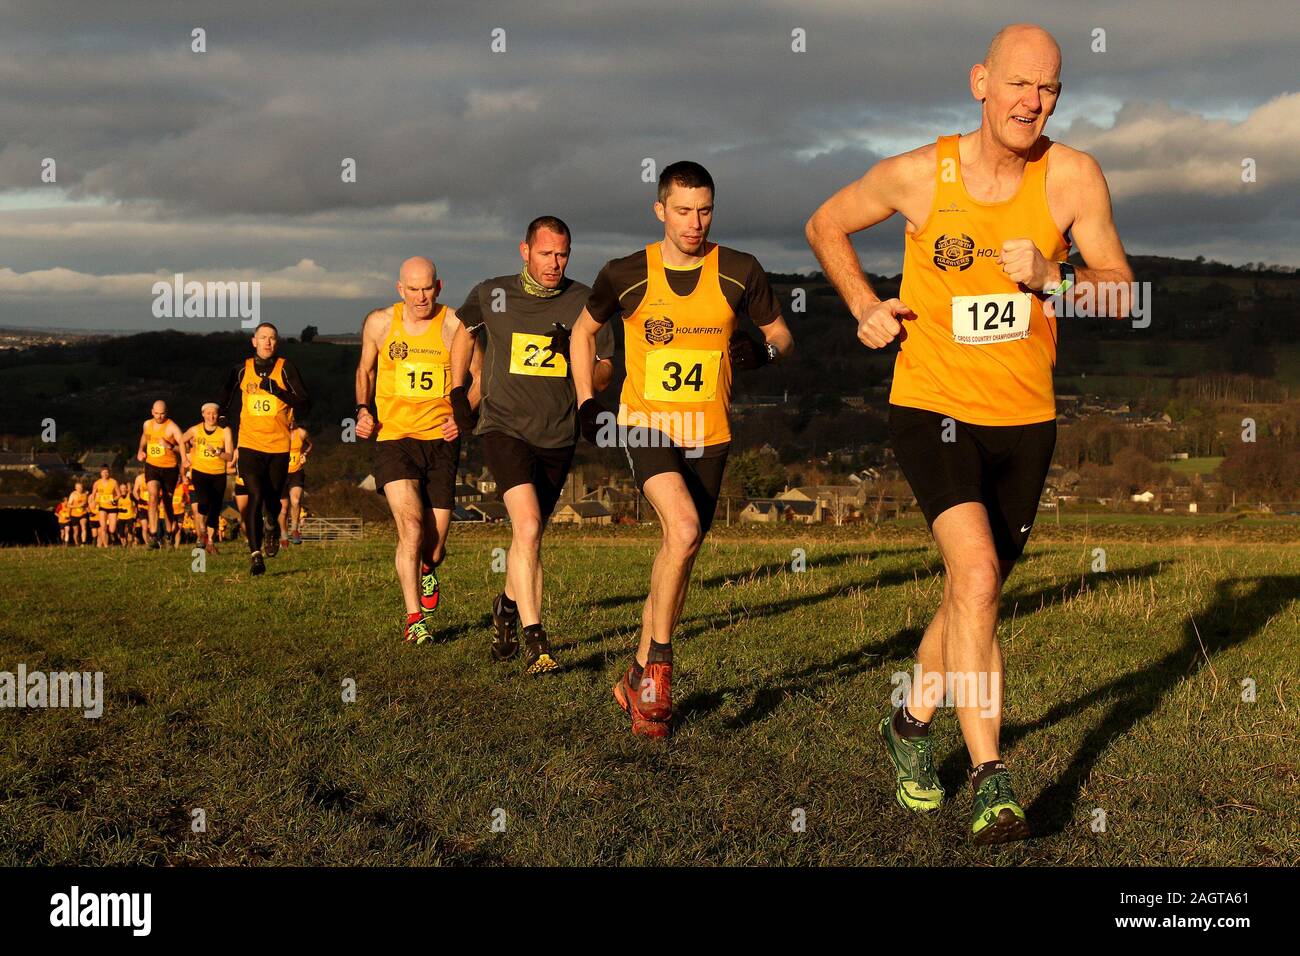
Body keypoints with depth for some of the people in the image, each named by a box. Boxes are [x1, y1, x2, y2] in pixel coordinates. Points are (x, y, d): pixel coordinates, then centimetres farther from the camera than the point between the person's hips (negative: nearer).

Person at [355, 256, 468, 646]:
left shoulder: (455, 325, -2)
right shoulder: (379, 322, 3)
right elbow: (366, 369, 21)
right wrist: (363, 409, 4)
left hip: (441, 439, 0)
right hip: (394, 438, 0)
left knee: (434, 543, 4)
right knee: (411, 525, -20)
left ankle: (426, 572, 43)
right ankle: (414, 620, -13)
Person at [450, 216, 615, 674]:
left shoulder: (583, 302, 0)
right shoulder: (491, 295, 0)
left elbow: (603, 374, 3)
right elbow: (466, 333, 21)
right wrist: (458, 393, 16)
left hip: (558, 436, 3)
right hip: (504, 427, -3)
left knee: (529, 533, 14)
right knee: (528, 527, -21)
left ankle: (508, 605, 43)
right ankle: (534, 639, -20)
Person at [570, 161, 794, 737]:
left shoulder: (740, 273, -4)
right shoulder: (625, 276, -4)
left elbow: (781, 334, 8)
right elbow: (584, 330, 14)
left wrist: (763, 349, -16)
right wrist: (585, 400, 5)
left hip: (708, 433, 3)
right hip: (646, 423, -2)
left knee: (679, 549, 7)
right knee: (684, 529, -26)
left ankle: (640, 676, 23)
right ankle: (658, 662, -10)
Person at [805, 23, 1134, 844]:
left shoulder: (1073, 176, -5)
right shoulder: (918, 174, -7)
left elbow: (1122, 289, -2)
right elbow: (826, 226, 10)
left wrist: (1052, 278, -21)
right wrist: (864, 306, -4)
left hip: (1027, 417, 3)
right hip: (933, 407, -3)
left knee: (976, 592, 15)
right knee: (976, 575, -22)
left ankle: (912, 723, 40)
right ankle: (990, 778, -16)